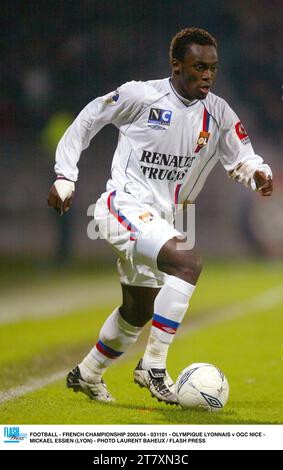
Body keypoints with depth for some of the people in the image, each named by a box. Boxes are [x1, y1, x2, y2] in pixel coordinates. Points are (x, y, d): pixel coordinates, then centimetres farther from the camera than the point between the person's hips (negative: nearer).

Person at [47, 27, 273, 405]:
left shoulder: (219, 114, 2)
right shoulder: (141, 95, -11)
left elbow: (242, 158, 5)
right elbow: (88, 119, 2)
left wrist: (258, 172, -19)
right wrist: (65, 177, 0)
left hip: (159, 219, 7)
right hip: (125, 204, -7)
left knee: (137, 313, 18)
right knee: (188, 261, -30)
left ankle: (86, 375, 42)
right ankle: (153, 366, -27)